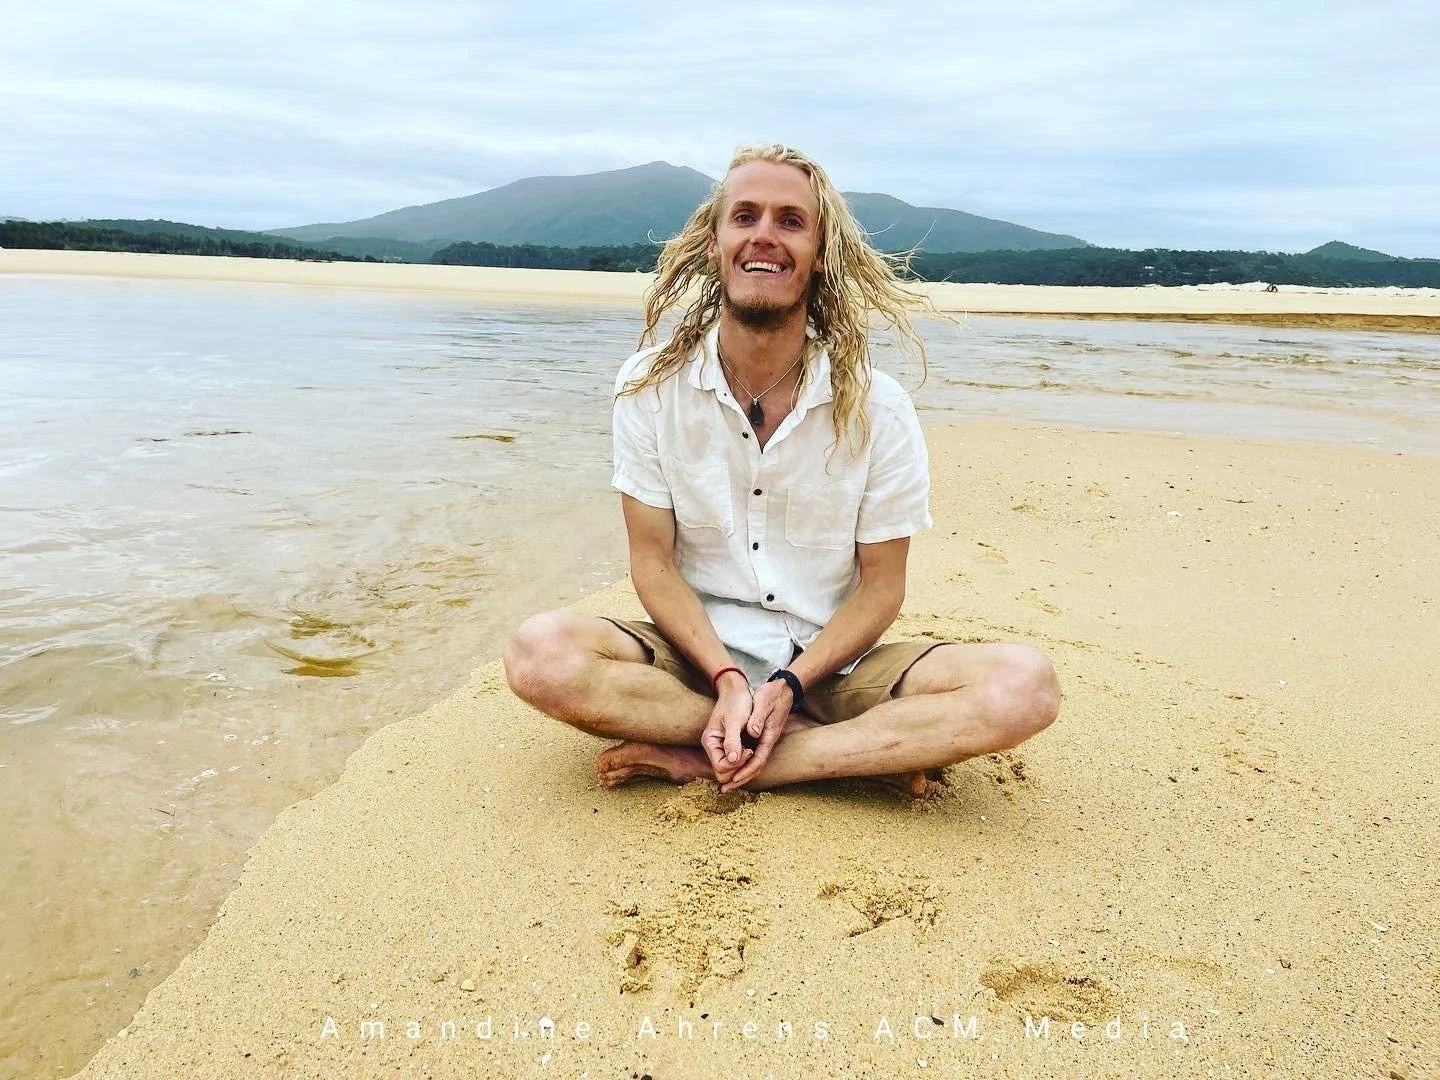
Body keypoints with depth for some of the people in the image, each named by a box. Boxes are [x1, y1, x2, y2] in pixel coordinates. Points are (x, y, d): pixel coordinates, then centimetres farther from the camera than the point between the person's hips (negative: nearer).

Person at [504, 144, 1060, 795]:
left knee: (1024, 686, -24)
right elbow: (652, 560, -4)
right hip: (697, 654, 1)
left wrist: (789, 685, -17)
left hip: (829, 663, 0)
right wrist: (727, 679, -18)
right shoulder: (650, 387, -5)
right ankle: (870, 751, -18)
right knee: (541, 654, -30)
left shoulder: (878, 409, -7)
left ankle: (702, 760, -21)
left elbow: (881, 585, -3)